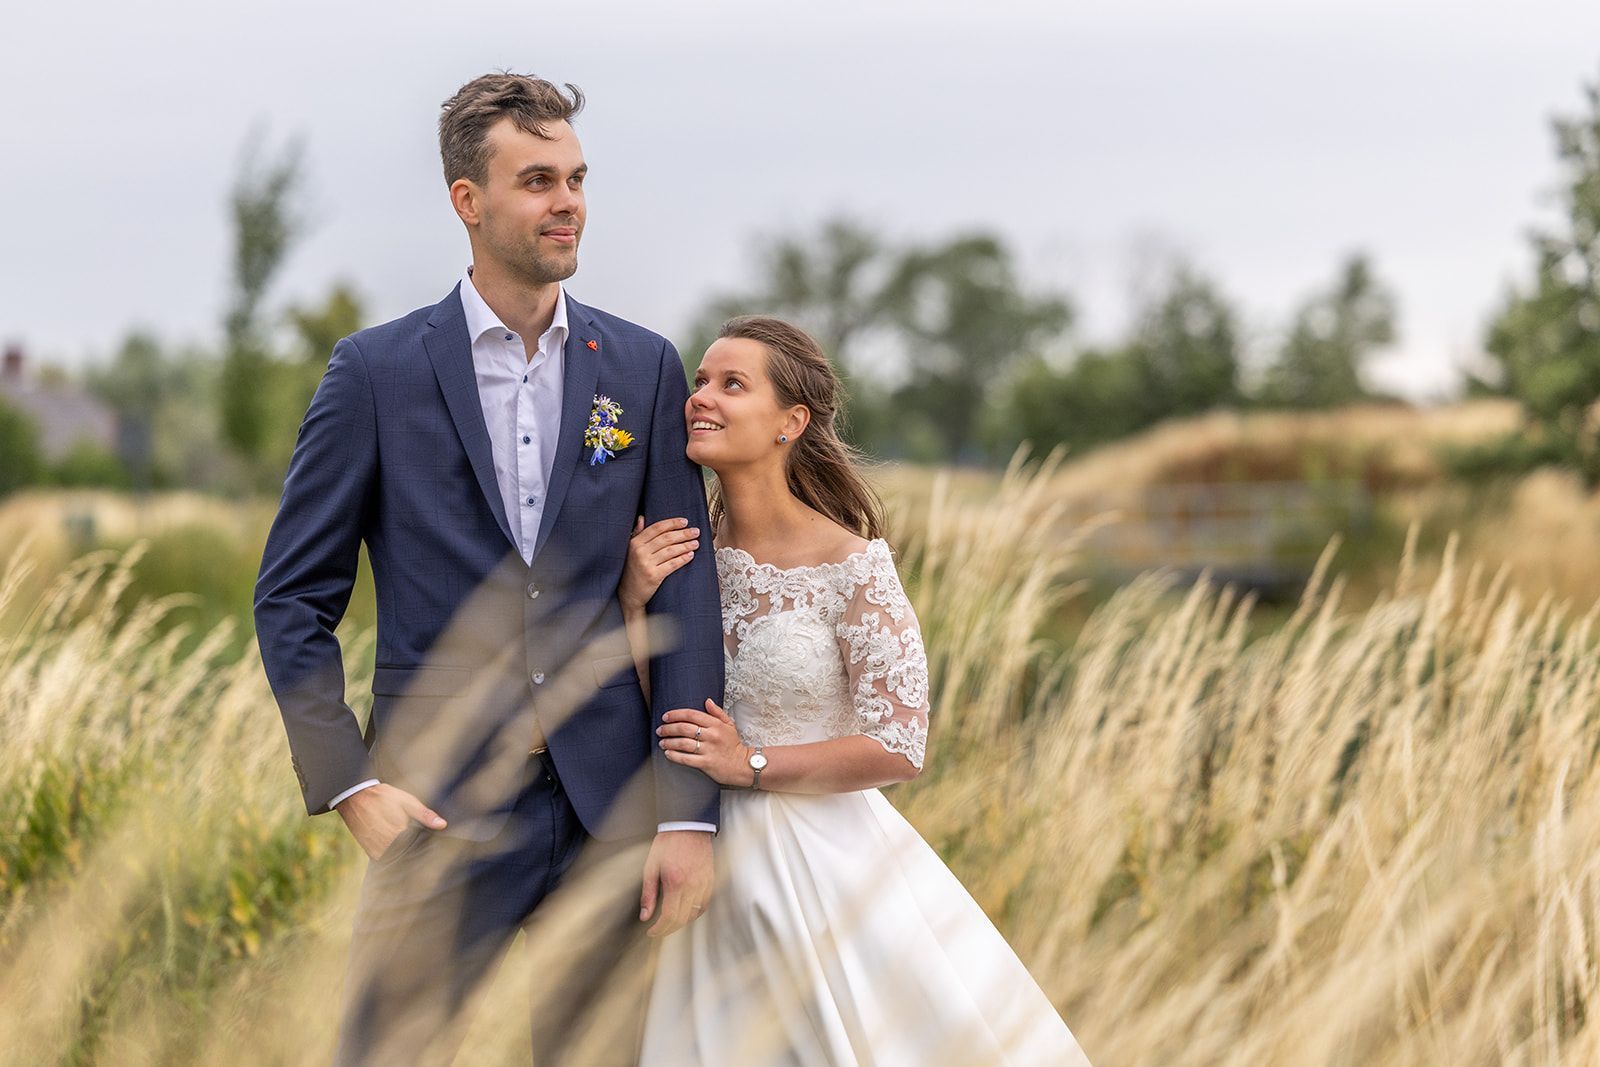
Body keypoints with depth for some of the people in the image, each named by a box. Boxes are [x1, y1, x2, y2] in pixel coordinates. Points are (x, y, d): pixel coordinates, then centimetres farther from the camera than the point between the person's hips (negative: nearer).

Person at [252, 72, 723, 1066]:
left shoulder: (644, 369, 6)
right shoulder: (375, 371, 0)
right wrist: (351, 786, -8)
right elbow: (293, 600, 3)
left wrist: (690, 815, -4)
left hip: (608, 801, 2)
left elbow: (685, 593, 3)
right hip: (443, 803, -2)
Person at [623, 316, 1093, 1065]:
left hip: (824, 860, -5)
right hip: (723, 865, 5)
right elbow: (648, 721, 4)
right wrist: (634, 603, -9)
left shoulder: (851, 566, -15)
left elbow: (898, 749, -15)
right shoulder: (688, 553, 0)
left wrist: (750, 765, -15)